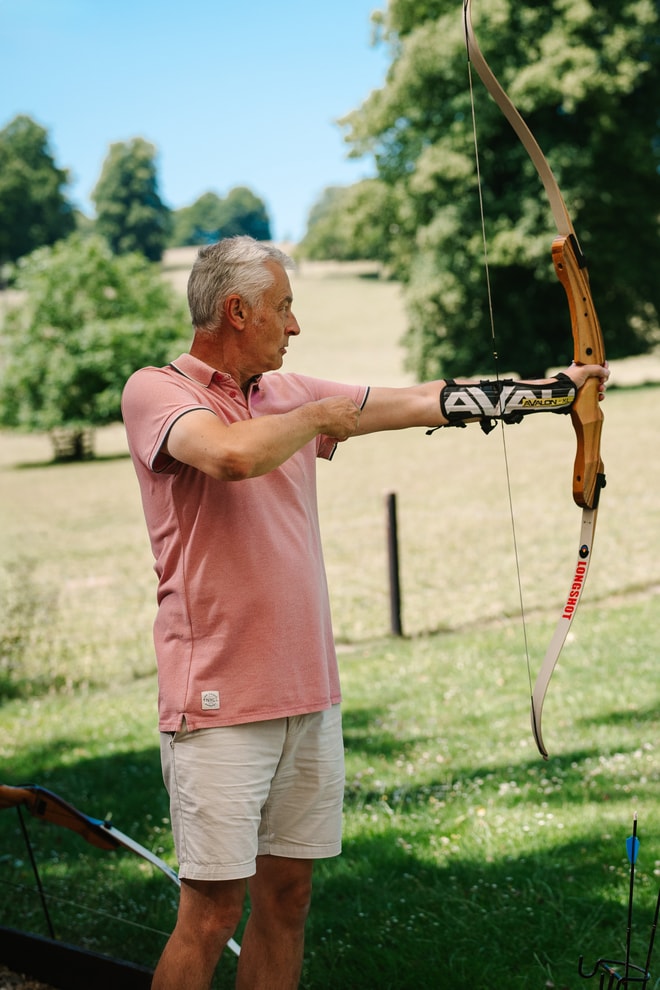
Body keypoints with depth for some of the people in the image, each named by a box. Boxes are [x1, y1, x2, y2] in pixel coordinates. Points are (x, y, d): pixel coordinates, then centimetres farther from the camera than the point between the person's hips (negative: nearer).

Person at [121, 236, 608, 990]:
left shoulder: (287, 394, 14)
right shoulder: (156, 391, -8)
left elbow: (419, 403, 18)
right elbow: (231, 454, -29)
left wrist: (551, 389, 19)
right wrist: (320, 416, -11)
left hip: (309, 698, 7)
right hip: (219, 703, -7)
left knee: (287, 894, 10)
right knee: (211, 912, -6)